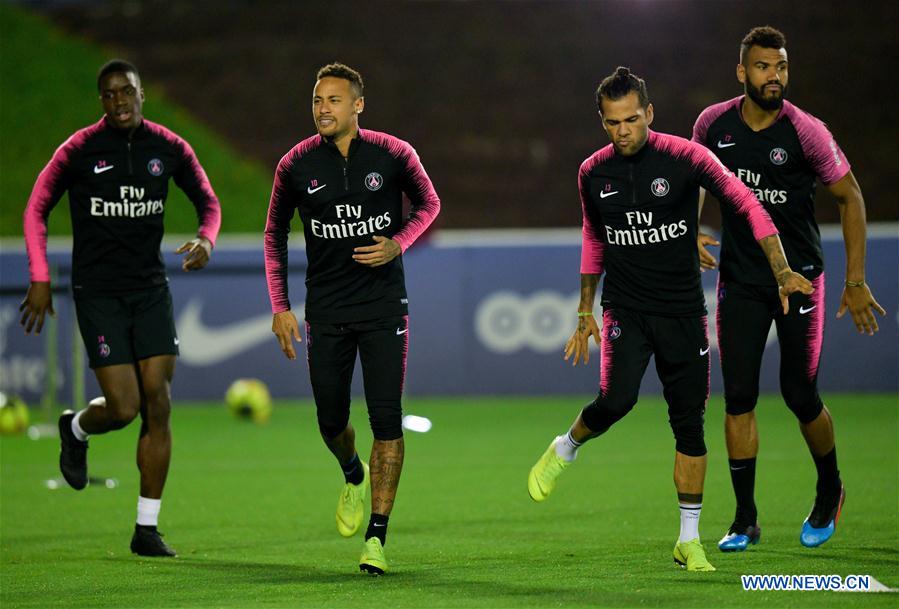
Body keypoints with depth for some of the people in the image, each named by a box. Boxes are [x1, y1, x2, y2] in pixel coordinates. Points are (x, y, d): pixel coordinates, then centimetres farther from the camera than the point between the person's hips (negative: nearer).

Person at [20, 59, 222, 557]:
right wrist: (40, 278, -5)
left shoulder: (169, 148, 2)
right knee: (124, 408, -11)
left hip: (150, 289, 3)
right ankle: (76, 429, 26)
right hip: (98, 292, -3)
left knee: (158, 406, -3)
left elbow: (207, 201, 14)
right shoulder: (79, 150, -6)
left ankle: (146, 529, 5)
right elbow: (37, 208, 2)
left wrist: (206, 240, -7)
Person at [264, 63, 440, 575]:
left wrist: (398, 244, -9)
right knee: (331, 421, 6)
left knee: (387, 419, -9)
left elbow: (429, 203, 10)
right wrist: (280, 306, 4)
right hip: (326, 309, 2)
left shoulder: (393, 155, -6)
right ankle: (354, 476, 42)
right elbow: (275, 232, 10)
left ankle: (377, 537, -6)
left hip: (384, 306, -2)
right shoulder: (297, 165, -3)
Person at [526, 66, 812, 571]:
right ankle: (564, 451, 10)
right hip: (625, 310, 1)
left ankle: (689, 539, 11)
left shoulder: (685, 157, -10)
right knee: (616, 399, -22)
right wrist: (585, 312, 17)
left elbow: (747, 203, -14)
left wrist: (781, 270, -25)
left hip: (684, 311, -1)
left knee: (690, 424, 0)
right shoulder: (593, 173, 1)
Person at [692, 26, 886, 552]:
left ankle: (830, 491, 27)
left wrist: (856, 281, -7)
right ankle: (746, 519, 4)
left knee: (801, 397, -1)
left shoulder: (806, 131, -13)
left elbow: (850, 197, -5)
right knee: (739, 397, -4)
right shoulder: (713, 124, -4)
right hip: (739, 281, 3)